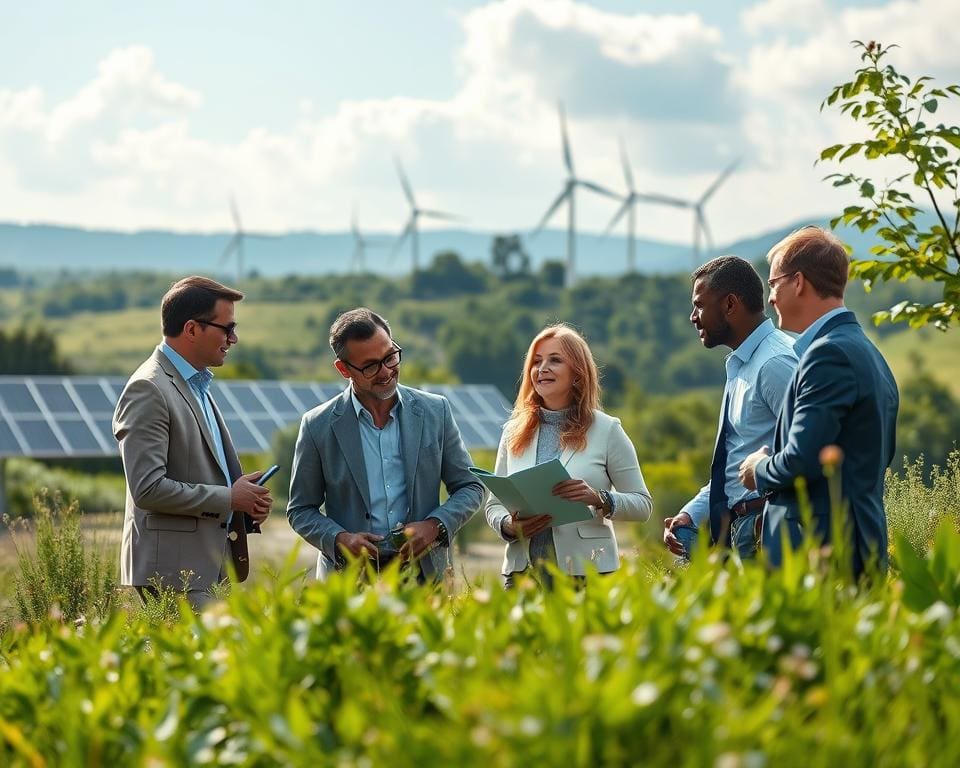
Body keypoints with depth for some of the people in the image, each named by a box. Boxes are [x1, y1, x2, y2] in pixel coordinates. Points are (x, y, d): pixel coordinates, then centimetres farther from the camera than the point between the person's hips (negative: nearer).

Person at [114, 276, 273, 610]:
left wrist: (248, 502, 8)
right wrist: (229, 498, -12)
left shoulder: (196, 385, 18)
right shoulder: (148, 389, -12)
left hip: (211, 566, 9)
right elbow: (148, 488, -20)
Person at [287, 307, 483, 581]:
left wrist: (434, 526, -4)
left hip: (424, 574, 1)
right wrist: (339, 539, -9)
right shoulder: (318, 426, 3)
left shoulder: (435, 411, 7)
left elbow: (470, 487, 14)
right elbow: (301, 510, 10)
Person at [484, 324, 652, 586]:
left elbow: (643, 504, 1)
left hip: (586, 572, -3)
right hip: (523, 571, 3)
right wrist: (508, 527, -8)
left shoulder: (606, 430, 1)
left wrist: (598, 498, -17)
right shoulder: (513, 432, 10)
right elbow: (494, 504, 14)